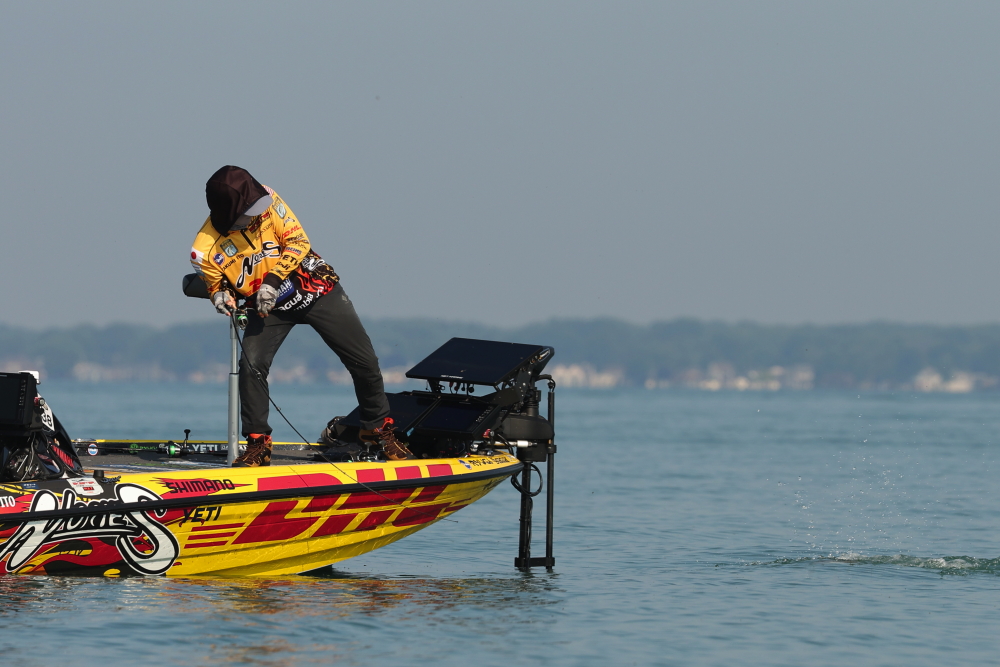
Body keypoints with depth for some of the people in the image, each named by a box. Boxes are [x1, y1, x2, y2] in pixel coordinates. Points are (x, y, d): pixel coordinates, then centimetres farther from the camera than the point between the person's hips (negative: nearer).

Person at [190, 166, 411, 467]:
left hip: (317, 290, 0)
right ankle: (257, 442, -5)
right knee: (251, 364, -21)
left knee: (364, 362, 2)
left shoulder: (267, 202, -19)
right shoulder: (206, 249, -18)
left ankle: (378, 429, 24)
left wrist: (273, 280, -27)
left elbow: (298, 242, -15)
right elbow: (217, 283, 0)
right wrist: (222, 295, -24)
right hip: (268, 307, 0)